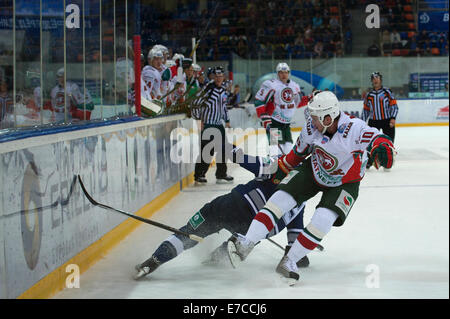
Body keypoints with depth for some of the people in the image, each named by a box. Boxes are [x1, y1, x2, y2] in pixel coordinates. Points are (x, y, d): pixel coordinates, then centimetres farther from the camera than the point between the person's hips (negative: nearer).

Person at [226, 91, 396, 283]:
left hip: (344, 182, -4)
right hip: (314, 171, 4)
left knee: (324, 219, -22)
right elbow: (300, 150, 3)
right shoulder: (312, 126, -16)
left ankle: (289, 262, -9)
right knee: (283, 197, -15)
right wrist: (283, 167, 15)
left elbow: (380, 140, -44)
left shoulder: (353, 128, -32)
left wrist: (381, 150, -67)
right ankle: (247, 244, -19)